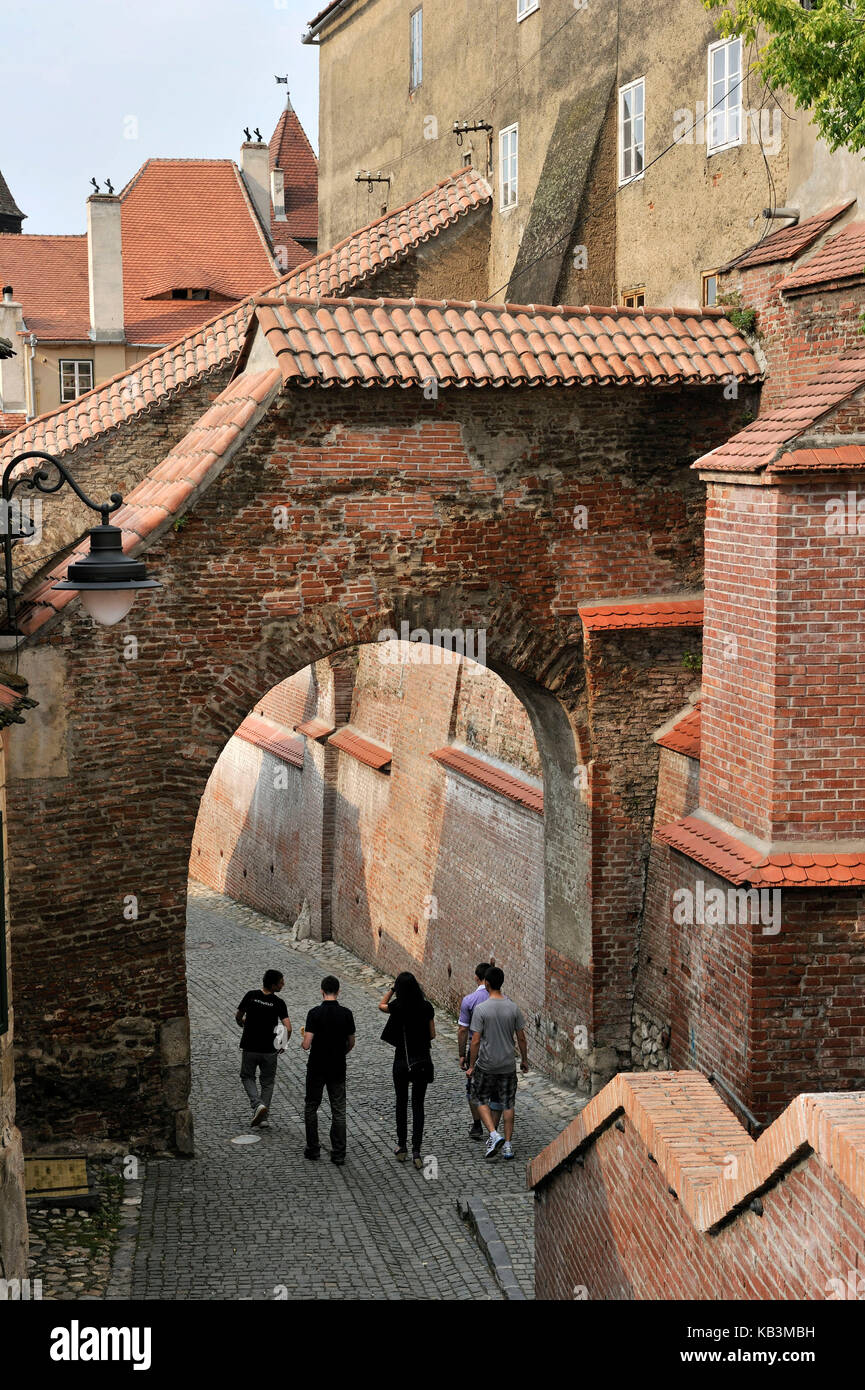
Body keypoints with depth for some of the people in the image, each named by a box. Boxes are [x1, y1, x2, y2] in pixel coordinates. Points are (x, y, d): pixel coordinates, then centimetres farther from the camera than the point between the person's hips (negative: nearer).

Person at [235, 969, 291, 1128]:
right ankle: (263, 1116, 16)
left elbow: (238, 1016, 5)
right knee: (267, 1081, 17)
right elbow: (288, 1028, -16)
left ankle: (258, 1104, -4)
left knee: (247, 1077, 19)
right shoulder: (279, 1003, -12)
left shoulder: (251, 995, -8)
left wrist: (242, 1022, 29)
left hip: (249, 1047, 1)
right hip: (269, 1049, -1)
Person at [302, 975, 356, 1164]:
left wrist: (303, 1042, 7)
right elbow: (351, 1043, 5)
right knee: (339, 1111, 6)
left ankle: (312, 1149, 18)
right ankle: (338, 1154, 4)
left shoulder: (314, 1013, -14)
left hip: (317, 1069, -2)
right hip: (338, 1069, 2)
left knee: (311, 1107, 15)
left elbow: (306, 1045, -16)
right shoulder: (346, 1014, -5)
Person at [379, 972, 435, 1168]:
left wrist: (392, 988, 9)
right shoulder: (427, 1007, -6)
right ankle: (416, 1152, 0)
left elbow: (381, 1005, 10)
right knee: (418, 1106, 6)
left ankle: (402, 1147, 22)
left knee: (401, 1103, 16)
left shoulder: (398, 1007, -12)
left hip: (402, 1061, -2)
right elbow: (432, 1034, 2)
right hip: (423, 1061, 2)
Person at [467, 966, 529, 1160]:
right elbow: (521, 1038, 2)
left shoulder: (481, 1009, -15)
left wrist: (471, 1066, -5)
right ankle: (507, 1144, 11)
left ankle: (494, 1134, -4)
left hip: (486, 1065, -3)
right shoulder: (513, 1008, -4)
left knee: (481, 1100, 14)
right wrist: (524, 1060, 15)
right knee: (508, 1104, 11)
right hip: (508, 1065, 3)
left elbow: (476, 1041, -14)